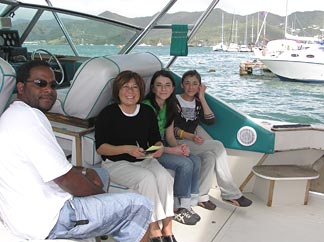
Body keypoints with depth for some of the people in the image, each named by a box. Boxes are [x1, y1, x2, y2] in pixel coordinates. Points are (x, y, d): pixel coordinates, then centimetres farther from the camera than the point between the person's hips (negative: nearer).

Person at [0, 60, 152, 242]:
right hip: (48, 220, -11)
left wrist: (83, 171, 5)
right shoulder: (29, 117, -20)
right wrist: (102, 193, -4)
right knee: (141, 205, -8)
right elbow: (66, 180, -22)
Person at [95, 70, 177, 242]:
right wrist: (127, 149, -23)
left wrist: (159, 147, -10)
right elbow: (101, 147, -9)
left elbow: (156, 139, 15)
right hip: (116, 163, -4)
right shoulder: (108, 114, -6)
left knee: (164, 176, -26)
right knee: (147, 178, -31)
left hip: (144, 161, 4)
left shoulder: (148, 112, 8)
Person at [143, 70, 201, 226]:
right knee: (185, 164, -23)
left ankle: (188, 205, -3)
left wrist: (180, 147, -11)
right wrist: (172, 150, -23)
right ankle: (178, 209, -8)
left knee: (196, 160, -12)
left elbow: (169, 136, 11)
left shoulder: (169, 106, 7)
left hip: (163, 146, 8)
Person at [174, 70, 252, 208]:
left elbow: (210, 121, -1)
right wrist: (191, 136, -27)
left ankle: (200, 196, -14)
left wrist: (202, 98, -3)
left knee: (210, 157, -28)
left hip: (193, 143, 6)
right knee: (218, 146, -24)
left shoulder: (198, 103, 15)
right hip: (177, 143, -6)